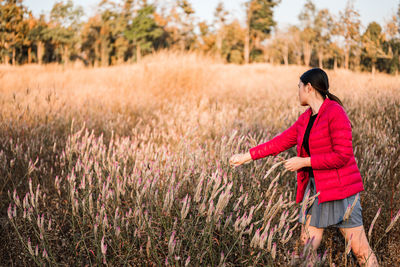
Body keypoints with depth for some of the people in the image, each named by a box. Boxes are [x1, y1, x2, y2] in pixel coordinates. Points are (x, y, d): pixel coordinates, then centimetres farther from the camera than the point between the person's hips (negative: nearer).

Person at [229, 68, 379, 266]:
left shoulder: (335, 112, -15)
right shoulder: (306, 118, 10)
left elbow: (342, 155, -19)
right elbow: (282, 141, 16)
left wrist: (304, 162, -15)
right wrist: (246, 156, 16)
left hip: (339, 189, -8)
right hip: (315, 188, 8)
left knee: (359, 248, -3)